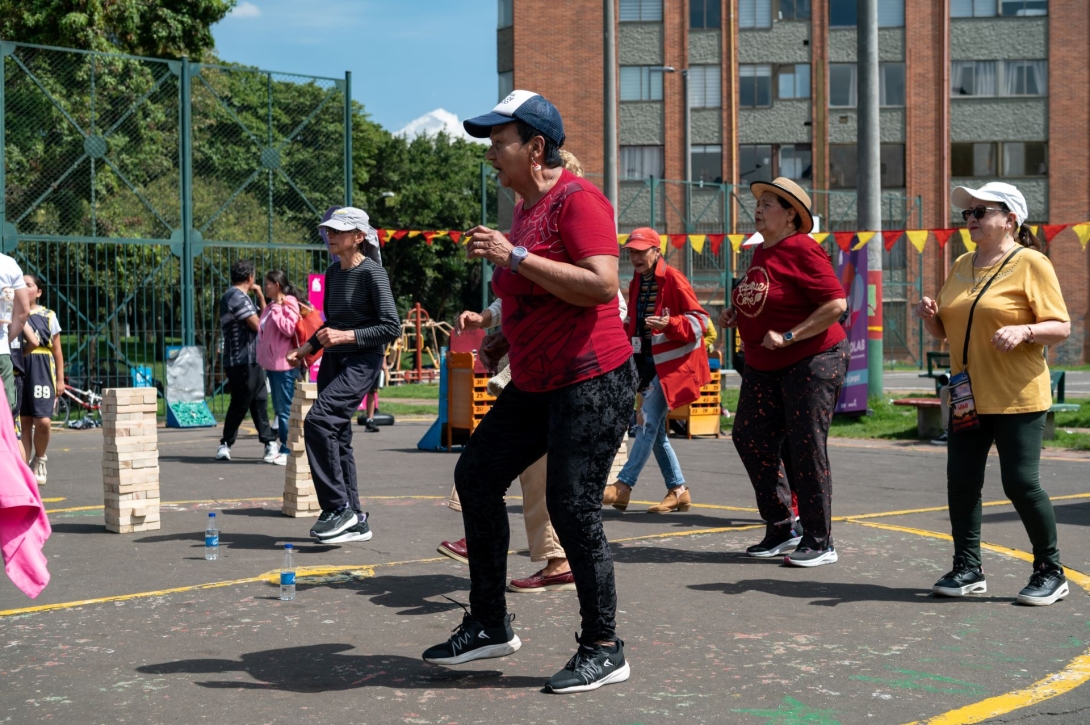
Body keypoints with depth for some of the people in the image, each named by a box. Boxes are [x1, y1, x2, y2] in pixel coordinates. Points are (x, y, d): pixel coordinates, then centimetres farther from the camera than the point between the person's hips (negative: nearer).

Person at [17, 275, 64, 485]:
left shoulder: (48, 316, 7)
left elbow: (57, 350, 9)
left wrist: (60, 379, 6)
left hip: (42, 370, -1)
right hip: (18, 368, 1)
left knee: (42, 420, -11)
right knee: (23, 421, 1)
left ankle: (39, 459, 15)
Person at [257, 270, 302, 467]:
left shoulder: (289, 304, -9)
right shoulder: (271, 305, 17)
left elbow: (289, 328, -21)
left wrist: (276, 310, -15)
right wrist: (262, 359, 13)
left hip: (284, 364, -10)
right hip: (272, 363, 10)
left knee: (285, 409, -7)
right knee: (279, 408, 13)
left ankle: (288, 450, -4)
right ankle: (284, 448, 19)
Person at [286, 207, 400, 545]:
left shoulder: (372, 272, -10)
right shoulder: (333, 272, 13)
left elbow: (392, 327, -14)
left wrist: (345, 336, -20)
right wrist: (308, 347, 12)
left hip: (362, 361, -9)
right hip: (333, 361, 9)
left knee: (319, 420, -24)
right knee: (337, 436, 7)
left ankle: (338, 507, -15)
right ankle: (355, 520, 15)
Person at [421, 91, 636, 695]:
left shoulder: (577, 199, -13)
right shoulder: (524, 208, 16)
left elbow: (602, 286, -26)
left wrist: (513, 256, -23)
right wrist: (505, 336, 13)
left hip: (591, 382, -10)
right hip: (535, 384, 10)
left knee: (572, 508, -9)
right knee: (476, 474, 8)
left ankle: (604, 649, 7)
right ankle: (489, 625, 18)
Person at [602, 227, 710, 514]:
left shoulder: (673, 279, -11)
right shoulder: (636, 283, 12)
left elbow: (699, 320, -13)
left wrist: (668, 324, -28)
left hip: (671, 362, -8)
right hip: (647, 362, 8)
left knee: (649, 424, -13)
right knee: (654, 429, 8)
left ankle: (623, 486, -12)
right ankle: (678, 490, 15)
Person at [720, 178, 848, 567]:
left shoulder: (802, 250, -15)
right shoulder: (761, 251, 12)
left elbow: (836, 304, -22)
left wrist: (789, 337, -22)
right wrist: (737, 313, 9)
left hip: (811, 362, -9)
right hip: (763, 367, 9)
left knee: (806, 449, -6)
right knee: (750, 439, 7)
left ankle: (819, 542, 5)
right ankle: (782, 528, 19)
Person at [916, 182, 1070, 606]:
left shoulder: (1031, 264, -6)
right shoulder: (961, 266, 14)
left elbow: (1062, 328, -9)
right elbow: (945, 331, 20)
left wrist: (1024, 331, -27)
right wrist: (930, 316, -1)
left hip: (1018, 399, -6)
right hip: (967, 397, 6)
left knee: (1021, 483, -5)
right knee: (961, 482, 4)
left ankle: (1051, 573, 12)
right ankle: (968, 570, 16)